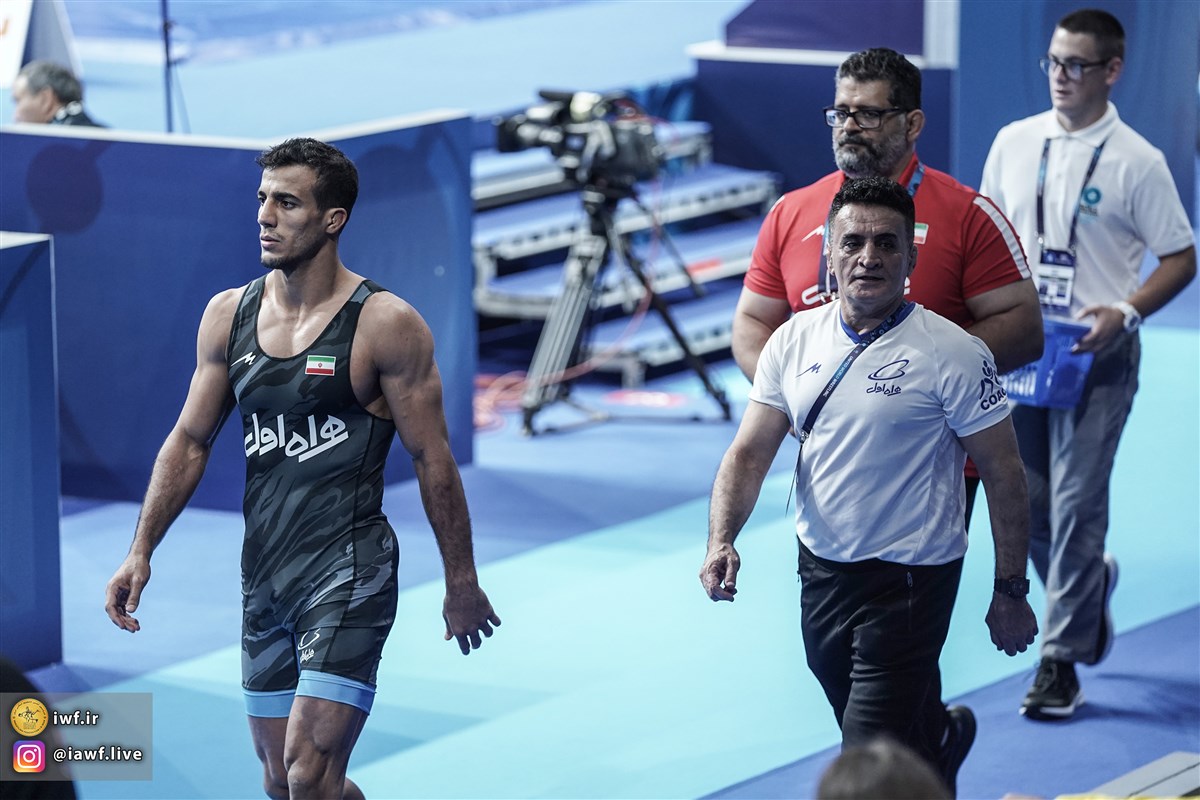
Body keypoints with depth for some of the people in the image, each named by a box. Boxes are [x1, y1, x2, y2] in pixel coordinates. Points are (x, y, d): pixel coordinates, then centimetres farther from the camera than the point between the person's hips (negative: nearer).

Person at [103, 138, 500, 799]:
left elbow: (432, 459, -4)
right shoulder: (227, 316, 7)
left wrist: (461, 584, -1)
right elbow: (190, 440, 14)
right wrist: (140, 552, 6)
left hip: (349, 570, -6)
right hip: (263, 572, 6)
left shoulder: (385, 324, -8)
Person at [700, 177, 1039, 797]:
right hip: (820, 571, 6)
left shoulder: (953, 354, -13)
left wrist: (1011, 591, -7)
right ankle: (945, 736, 56)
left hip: (911, 580, -6)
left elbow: (1003, 473, -8)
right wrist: (721, 541, -15)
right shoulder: (795, 341, 1)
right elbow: (750, 451, 1)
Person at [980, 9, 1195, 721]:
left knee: (1076, 502, -8)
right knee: (1026, 502, 10)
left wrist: (1124, 314, -18)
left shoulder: (1136, 162, -8)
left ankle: (1062, 662, -1)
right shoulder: (1014, 143, 5)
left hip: (1096, 355, -5)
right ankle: (1090, 586, 39)